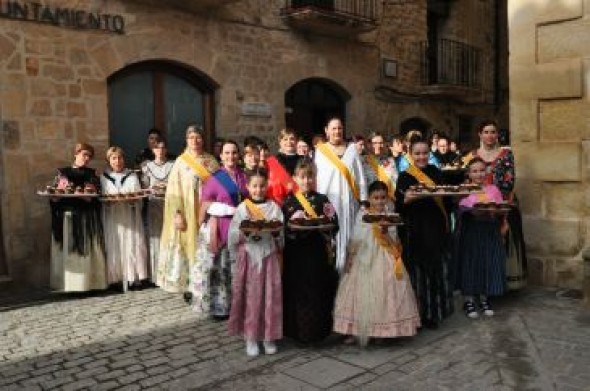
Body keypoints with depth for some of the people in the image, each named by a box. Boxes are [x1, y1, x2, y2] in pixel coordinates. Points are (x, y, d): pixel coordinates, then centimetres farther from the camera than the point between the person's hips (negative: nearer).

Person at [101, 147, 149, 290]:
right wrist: (108, 201, -15)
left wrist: (132, 200, -18)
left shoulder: (132, 176, 9)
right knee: (114, 246, -4)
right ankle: (116, 278, 1)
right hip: (112, 219, 0)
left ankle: (134, 277, -3)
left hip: (130, 218, 0)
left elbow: (138, 198, 3)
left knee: (132, 245, -6)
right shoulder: (104, 177, 10)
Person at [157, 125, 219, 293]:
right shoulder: (181, 161, 0)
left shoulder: (211, 161, 8)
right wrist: (177, 214, -14)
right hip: (188, 213, -2)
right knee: (189, 245, -1)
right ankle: (189, 285, 9)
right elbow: (174, 190, -5)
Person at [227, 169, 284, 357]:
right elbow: (232, 236, -2)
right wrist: (245, 232, -19)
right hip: (248, 258, -1)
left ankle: (269, 336, 16)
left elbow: (281, 235, 2)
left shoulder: (274, 207, 5)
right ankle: (250, 337, 13)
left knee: (270, 297, 3)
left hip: (269, 258, 1)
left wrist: (275, 231, -18)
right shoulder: (242, 208, 2)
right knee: (250, 297, 2)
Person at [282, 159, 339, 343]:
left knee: (316, 292, 1)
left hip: (316, 254, 0)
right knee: (295, 291, 3)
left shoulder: (322, 200, 5)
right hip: (294, 254, 1)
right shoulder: (288, 201, 6)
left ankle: (315, 330, 14)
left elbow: (333, 225, -3)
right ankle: (295, 329, 17)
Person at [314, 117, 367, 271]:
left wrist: (363, 199, 3)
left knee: (347, 234, 3)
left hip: (348, 200, 2)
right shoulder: (320, 150, 4)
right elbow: (316, 177, 2)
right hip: (328, 200, -1)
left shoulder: (351, 149, 9)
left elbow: (360, 176, 8)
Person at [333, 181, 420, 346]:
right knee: (363, 295, 3)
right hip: (363, 259, 0)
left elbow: (393, 242, -4)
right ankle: (358, 332, 12)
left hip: (384, 261, 0)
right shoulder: (362, 215, 1)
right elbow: (355, 238, 4)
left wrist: (386, 233, -22)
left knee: (383, 294, -1)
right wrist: (349, 257, 0)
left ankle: (382, 332, 11)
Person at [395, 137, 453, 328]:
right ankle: (423, 314, 13)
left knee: (438, 270, 12)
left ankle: (437, 310, 28)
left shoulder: (435, 171, 8)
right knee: (419, 271, 0)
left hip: (437, 229, 5)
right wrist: (406, 199, -28)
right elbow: (398, 207, -8)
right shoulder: (405, 176, -5)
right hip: (415, 232, -4)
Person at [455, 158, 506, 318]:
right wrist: (475, 212, -26)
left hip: (490, 233, 3)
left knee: (488, 264, 5)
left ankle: (484, 298, 20)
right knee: (470, 264, -1)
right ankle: (468, 300, 9)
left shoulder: (493, 189, 10)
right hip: (470, 233, -2)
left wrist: (495, 213, -13)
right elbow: (462, 211, -9)